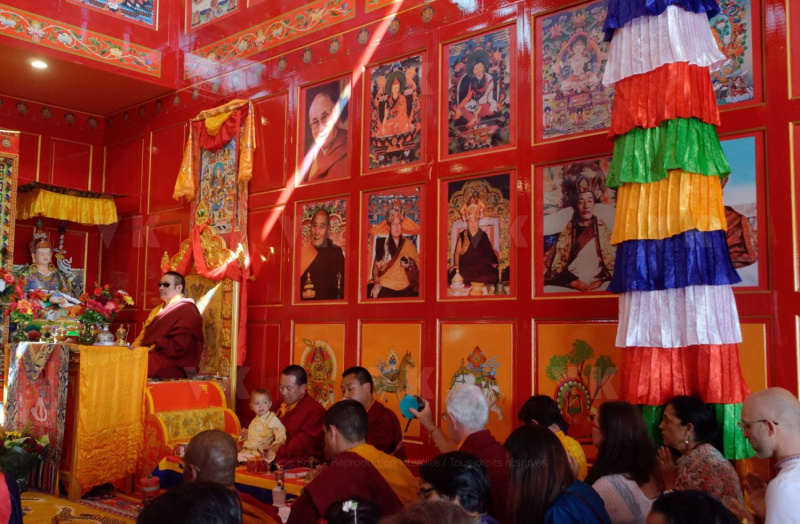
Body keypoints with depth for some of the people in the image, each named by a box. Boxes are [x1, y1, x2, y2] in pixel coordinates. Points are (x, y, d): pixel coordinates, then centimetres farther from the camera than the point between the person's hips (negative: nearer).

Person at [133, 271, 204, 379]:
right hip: (150, 355, 8)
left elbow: (179, 344, -14)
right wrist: (134, 348, 0)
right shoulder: (157, 310, 25)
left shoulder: (186, 310, -3)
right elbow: (143, 336, 21)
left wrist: (151, 348, -15)